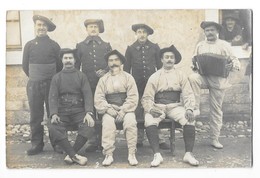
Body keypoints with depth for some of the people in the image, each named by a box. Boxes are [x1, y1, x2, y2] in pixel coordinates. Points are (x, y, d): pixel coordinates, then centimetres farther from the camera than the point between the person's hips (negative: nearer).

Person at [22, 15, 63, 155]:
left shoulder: (54, 45, 4)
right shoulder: (29, 45, 7)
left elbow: (60, 65, 9)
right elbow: (25, 66, 13)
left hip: (51, 84, -1)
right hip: (33, 85, 1)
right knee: (35, 116, 2)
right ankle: (36, 144, 10)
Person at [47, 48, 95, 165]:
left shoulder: (81, 76, 12)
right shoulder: (56, 78, 14)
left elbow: (88, 95, 1)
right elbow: (53, 97, 4)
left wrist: (89, 113, -17)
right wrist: (54, 114, -16)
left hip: (79, 111, 0)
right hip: (62, 112, 1)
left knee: (89, 127, -30)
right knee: (53, 128, -30)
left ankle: (70, 155, -17)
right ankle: (75, 155, -26)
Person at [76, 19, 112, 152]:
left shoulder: (106, 46, 12)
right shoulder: (80, 46, 11)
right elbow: (76, 66, 11)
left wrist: (106, 72, -8)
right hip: (87, 85, 0)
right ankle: (92, 141, 10)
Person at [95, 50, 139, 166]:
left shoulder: (128, 77, 9)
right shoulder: (103, 79, 13)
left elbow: (132, 97, -1)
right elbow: (98, 99, 4)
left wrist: (123, 111, -14)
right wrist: (108, 109, -12)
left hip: (126, 109, 0)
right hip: (109, 110, 1)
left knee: (130, 122, -31)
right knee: (107, 123, -31)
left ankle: (131, 154, -23)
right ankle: (108, 155, -26)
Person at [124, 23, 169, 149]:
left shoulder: (155, 48, 6)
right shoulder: (130, 49, 7)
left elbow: (160, 66, 9)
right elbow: (126, 68, 9)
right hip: (137, 85, 1)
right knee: (138, 113, 6)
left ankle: (160, 139, 2)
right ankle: (139, 139, 15)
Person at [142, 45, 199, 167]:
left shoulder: (180, 76, 12)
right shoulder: (155, 77, 9)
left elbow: (188, 94, 4)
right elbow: (147, 98, 3)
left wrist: (189, 109, -15)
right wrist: (150, 109, -18)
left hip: (175, 106, 1)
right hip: (158, 106, -1)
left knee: (190, 119, -27)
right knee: (149, 121, -31)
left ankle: (188, 154, -17)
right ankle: (157, 155, -25)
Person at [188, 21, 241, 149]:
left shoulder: (225, 45, 7)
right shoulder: (200, 45, 14)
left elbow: (235, 60, 6)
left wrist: (232, 65, -18)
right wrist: (194, 65, -3)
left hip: (218, 79, -1)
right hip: (203, 76, 2)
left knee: (216, 109, 1)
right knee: (192, 78, -34)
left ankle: (215, 139, 12)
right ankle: (196, 109, -24)